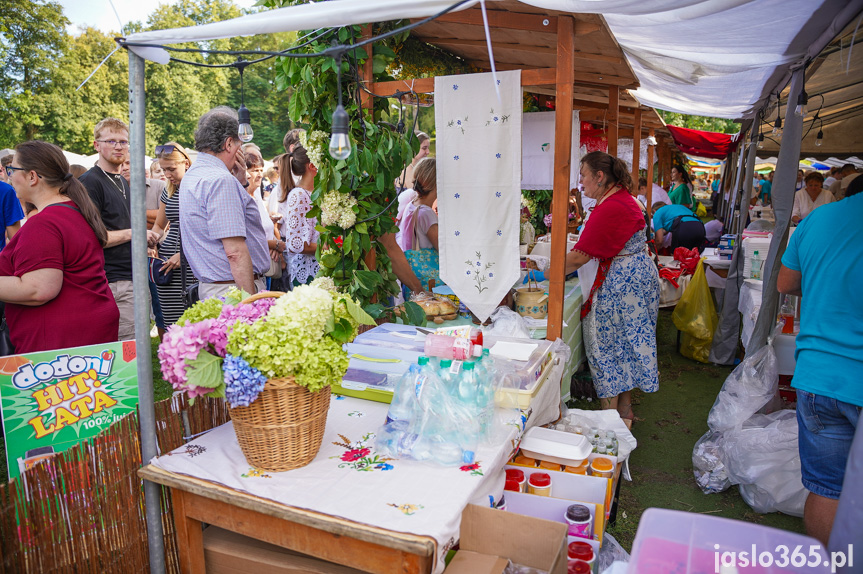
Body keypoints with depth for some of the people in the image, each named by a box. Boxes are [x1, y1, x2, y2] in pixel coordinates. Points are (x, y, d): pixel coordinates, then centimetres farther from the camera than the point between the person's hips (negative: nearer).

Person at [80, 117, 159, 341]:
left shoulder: (122, 182, 19)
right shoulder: (90, 182, -9)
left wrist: (144, 240, 12)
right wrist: (133, 233, -15)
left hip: (133, 278, 9)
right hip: (114, 281, -9)